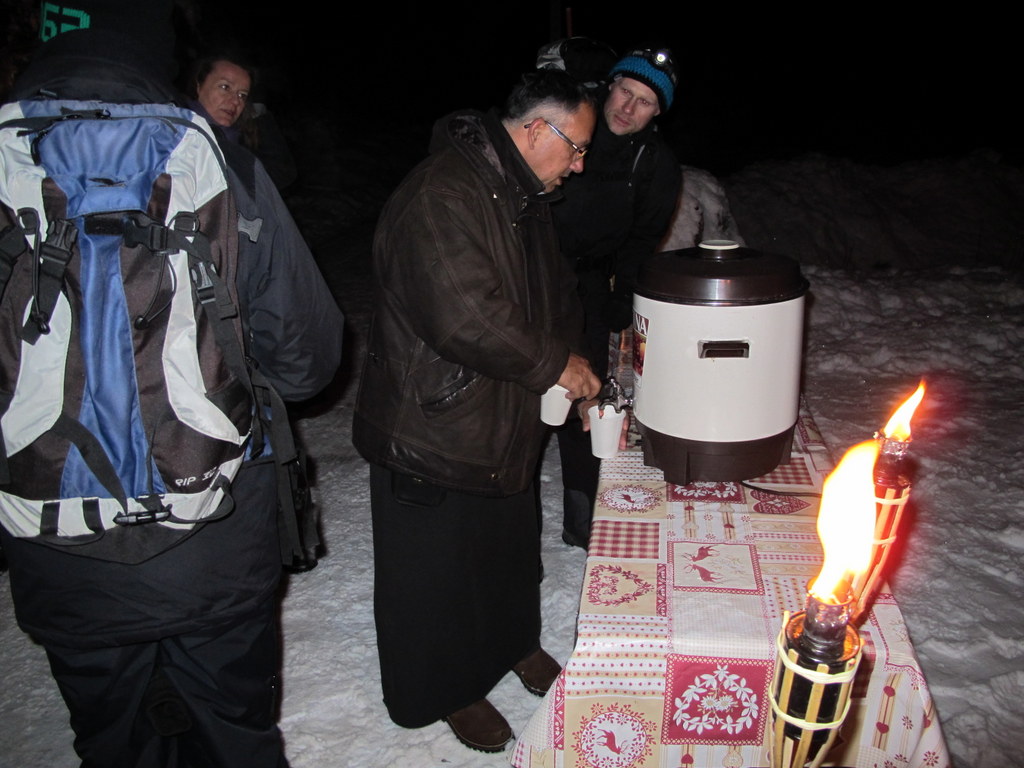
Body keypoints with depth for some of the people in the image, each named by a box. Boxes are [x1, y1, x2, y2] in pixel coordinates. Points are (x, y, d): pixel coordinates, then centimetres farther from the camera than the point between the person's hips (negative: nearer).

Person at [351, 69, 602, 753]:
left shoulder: (526, 198, 8)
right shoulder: (441, 196, -26)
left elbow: (555, 293, 18)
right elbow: (466, 319, -35)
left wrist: (581, 371, 4)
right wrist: (556, 364, -21)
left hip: (506, 422, 10)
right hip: (433, 431, -9)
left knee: (512, 544, 25)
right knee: (438, 569, 11)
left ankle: (512, 641, 51)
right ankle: (448, 689, 33)